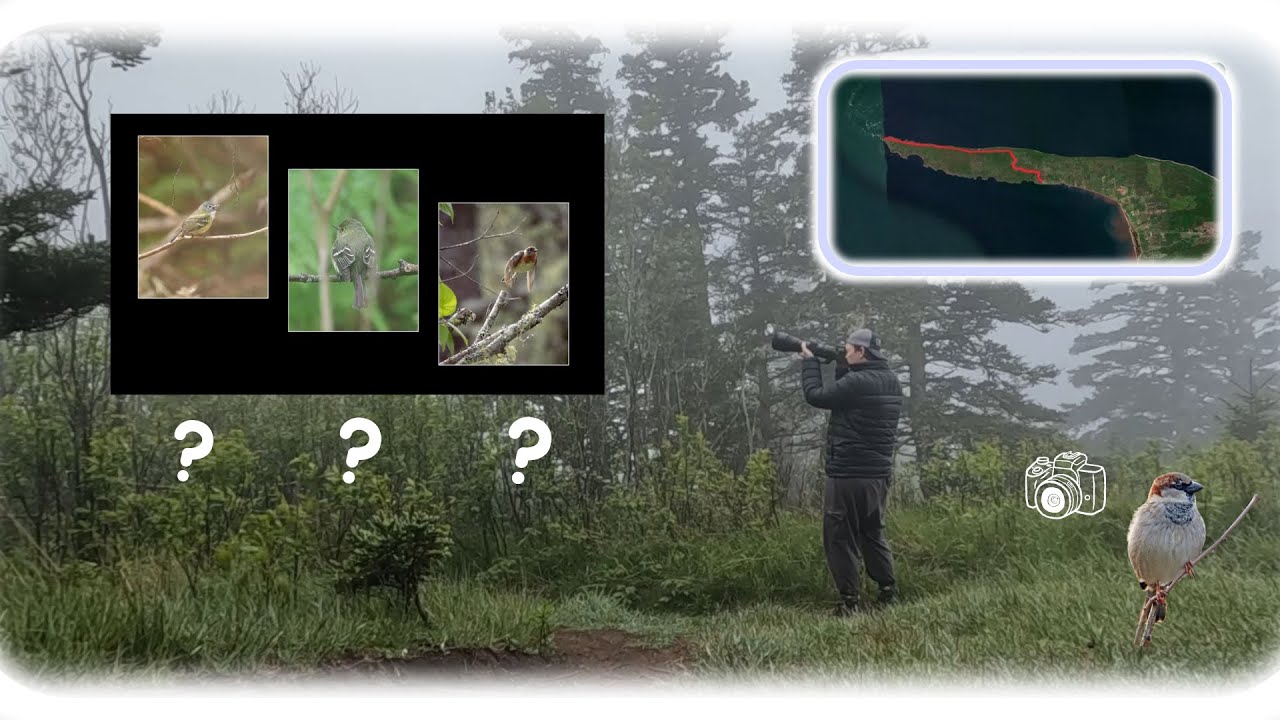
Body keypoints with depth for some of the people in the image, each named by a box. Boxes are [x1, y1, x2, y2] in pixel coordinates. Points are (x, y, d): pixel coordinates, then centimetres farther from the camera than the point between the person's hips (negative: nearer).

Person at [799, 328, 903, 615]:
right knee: (873, 533, 21)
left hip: (849, 475, -9)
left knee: (840, 537, -1)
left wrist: (809, 362, 1)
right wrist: (840, 366, 11)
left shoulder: (857, 383, -20)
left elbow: (816, 395, -12)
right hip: (880, 473, 9)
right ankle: (889, 592, 20)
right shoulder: (891, 381, 8)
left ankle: (849, 600, -1)